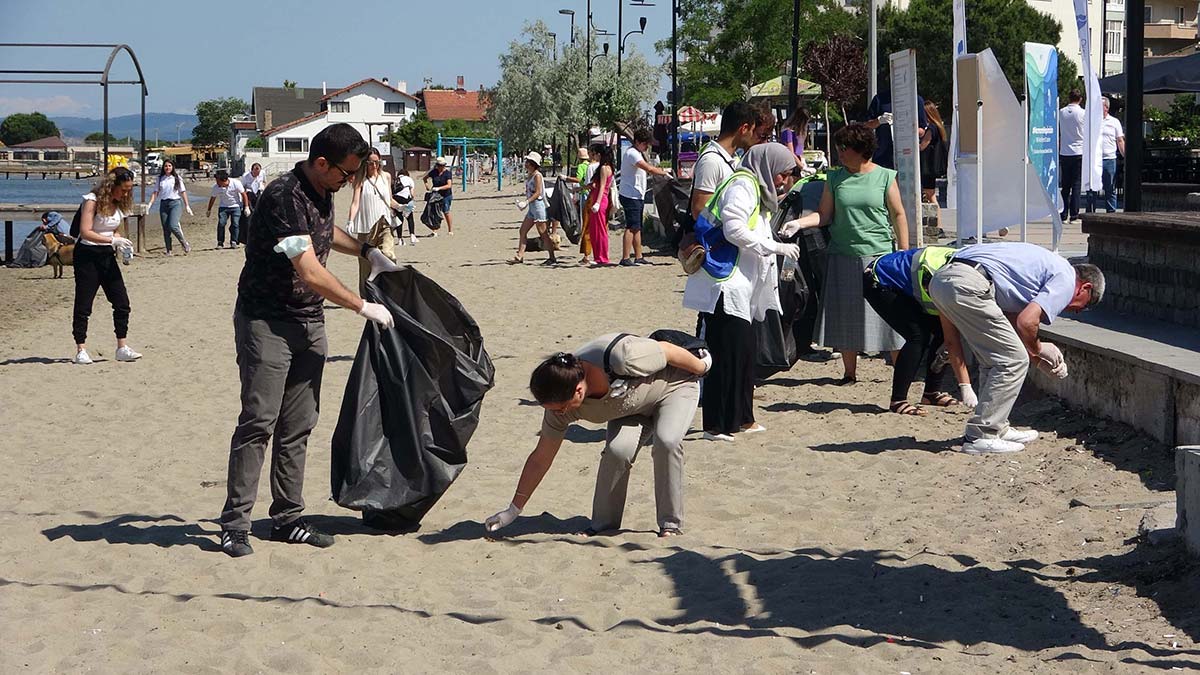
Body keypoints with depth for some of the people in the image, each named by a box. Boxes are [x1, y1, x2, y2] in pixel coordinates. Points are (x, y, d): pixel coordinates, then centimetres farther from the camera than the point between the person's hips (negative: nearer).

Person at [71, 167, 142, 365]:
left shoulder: (120, 205, 7)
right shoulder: (93, 201, -14)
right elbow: (85, 232, -23)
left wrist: (121, 245, -4)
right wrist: (113, 240, -28)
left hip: (107, 256, 7)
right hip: (87, 255, -7)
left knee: (122, 303, 1)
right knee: (83, 304, -3)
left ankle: (122, 348, 8)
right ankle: (81, 351, 1)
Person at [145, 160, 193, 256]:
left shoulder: (177, 178, 5)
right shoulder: (160, 179, 10)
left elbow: (183, 192, 5)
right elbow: (155, 192, 8)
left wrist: (187, 206, 1)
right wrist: (150, 204, -5)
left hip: (175, 203, -4)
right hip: (163, 204, 4)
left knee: (173, 226, -19)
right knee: (165, 229, 2)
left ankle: (185, 244, -2)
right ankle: (168, 250, 7)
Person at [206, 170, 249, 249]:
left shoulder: (236, 183, -19)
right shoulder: (216, 187, -13)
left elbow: (243, 194, -8)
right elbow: (213, 198, 5)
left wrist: (246, 207, -8)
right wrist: (209, 210, 13)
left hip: (236, 206, -1)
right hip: (223, 207, 1)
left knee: (235, 224, -12)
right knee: (221, 223, -14)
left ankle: (233, 242, 1)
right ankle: (220, 242, -3)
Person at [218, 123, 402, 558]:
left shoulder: (322, 193, 8)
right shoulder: (284, 197, -22)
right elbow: (311, 273, -25)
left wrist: (368, 251, 23)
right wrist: (363, 307, -17)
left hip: (309, 322, 8)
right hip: (266, 321, -8)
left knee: (298, 426, 8)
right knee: (258, 422, -10)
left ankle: (287, 519, 13)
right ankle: (234, 525, -5)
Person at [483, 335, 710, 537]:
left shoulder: (623, 358, -45)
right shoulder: (561, 401, -25)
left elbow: (667, 350, -25)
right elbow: (540, 459, -15)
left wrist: (701, 367, -6)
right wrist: (513, 510, -12)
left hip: (675, 386, -4)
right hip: (632, 407, 4)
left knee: (667, 441, -29)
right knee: (617, 450, -23)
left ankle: (671, 524, -13)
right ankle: (604, 525, -5)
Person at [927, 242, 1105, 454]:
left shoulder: (1050, 266, 31)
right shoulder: (1066, 279, 3)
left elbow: (1011, 319, 29)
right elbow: (1026, 321, -9)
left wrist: (1038, 357, 28)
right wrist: (1037, 349, 10)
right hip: (966, 285, -10)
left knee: (995, 359, 22)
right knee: (1013, 361, -2)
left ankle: (997, 428, 27)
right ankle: (980, 436, 1)